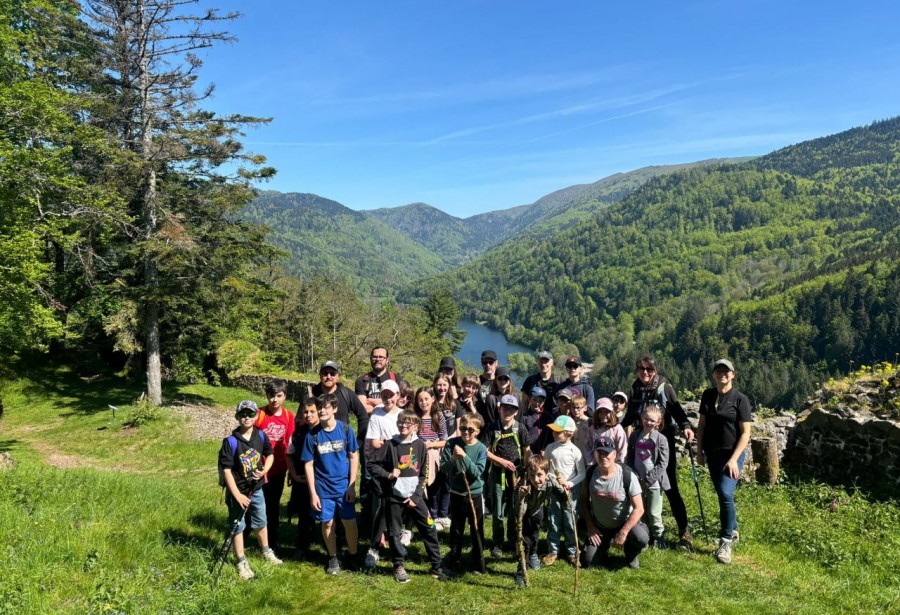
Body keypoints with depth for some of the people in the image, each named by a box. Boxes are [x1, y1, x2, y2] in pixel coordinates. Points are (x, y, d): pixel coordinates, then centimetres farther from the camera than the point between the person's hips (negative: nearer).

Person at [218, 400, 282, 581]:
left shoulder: (261, 436, -6)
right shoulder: (231, 441, -19)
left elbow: (270, 455, 9)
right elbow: (226, 470, -18)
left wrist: (264, 470, -11)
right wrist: (237, 495, -21)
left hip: (257, 488, 4)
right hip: (237, 491, -4)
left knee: (260, 522, 21)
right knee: (237, 526, 7)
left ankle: (266, 551, 41)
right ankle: (241, 562, 22)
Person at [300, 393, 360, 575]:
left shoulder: (346, 429, -7)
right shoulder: (312, 434, -6)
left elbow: (354, 457, -2)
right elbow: (309, 464, -2)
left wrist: (352, 485, -5)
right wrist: (313, 493, -5)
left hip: (344, 486, -1)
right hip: (323, 488, 1)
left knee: (349, 522, 5)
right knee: (327, 523, 10)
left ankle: (353, 556, 25)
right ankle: (333, 558, 28)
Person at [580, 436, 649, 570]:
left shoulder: (627, 475, -23)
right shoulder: (590, 473, -14)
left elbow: (639, 508, -22)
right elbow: (583, 500, 0)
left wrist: (623, 533, -25)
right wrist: (590, 527, -6)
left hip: (624, 522, -2)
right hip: (599, 526, 3)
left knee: (642, 538, -32)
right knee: (588, 561, -5)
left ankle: (630, 555, 5)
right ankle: (604, 545, 28)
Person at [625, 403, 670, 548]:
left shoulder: (661, 439, -10)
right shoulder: (635, 436, 2)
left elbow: (663, 464, -11)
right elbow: (629, 458, 6)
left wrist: (648, 479, -13)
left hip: (653, 482, -4)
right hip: (637, 481, 4)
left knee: (654, 513, 4)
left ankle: (658, 535, 25)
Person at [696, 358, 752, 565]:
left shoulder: (740, 399, -9)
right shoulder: (708, 395, 5)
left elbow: (745, 433, -9)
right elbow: (702, 424, 11)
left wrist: (734, 459, -15)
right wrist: (699, 450, 6)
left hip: (733, 454, -5)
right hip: (713, 453, 5)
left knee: (726, 494, -16)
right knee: (721, 495, 11)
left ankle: (726, 542, -4)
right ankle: (732, 531, 30)